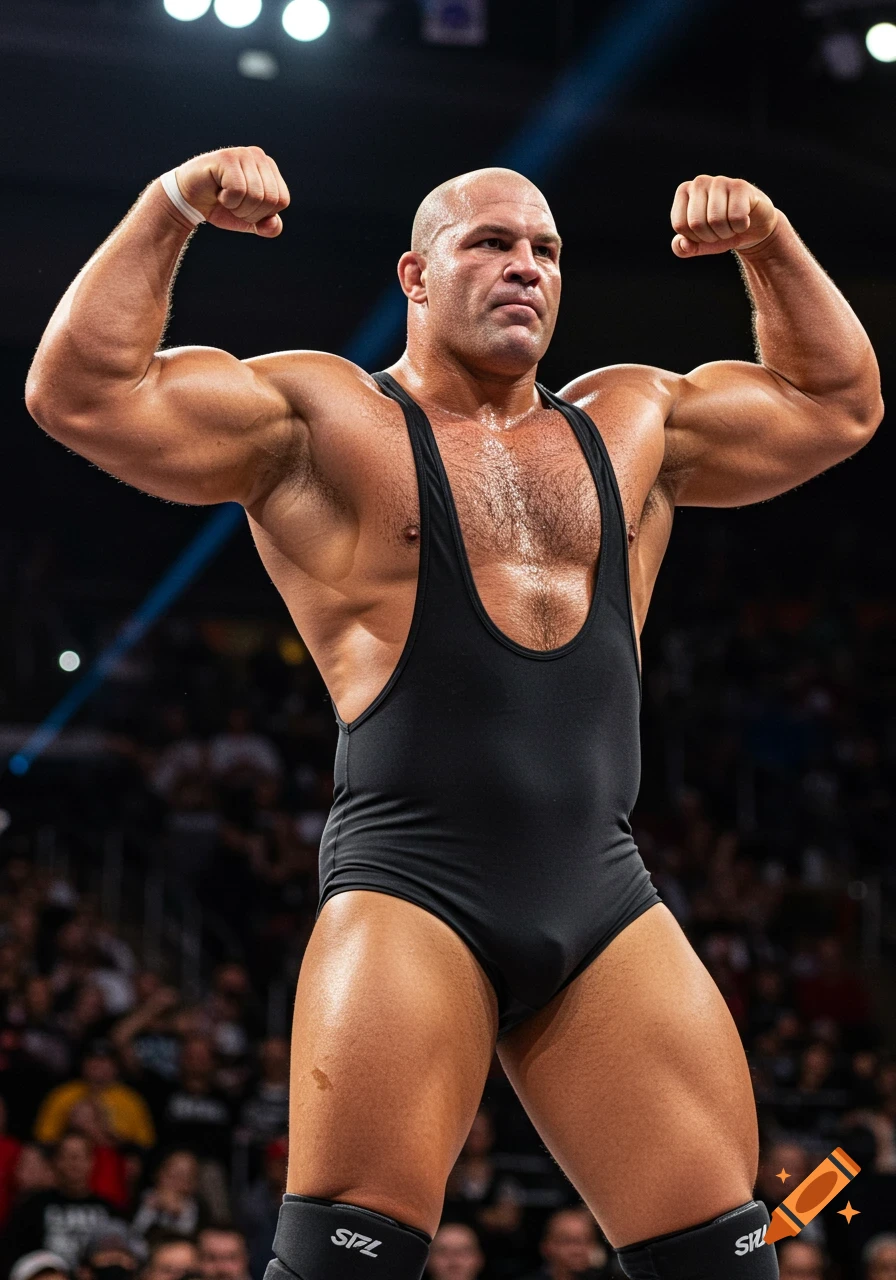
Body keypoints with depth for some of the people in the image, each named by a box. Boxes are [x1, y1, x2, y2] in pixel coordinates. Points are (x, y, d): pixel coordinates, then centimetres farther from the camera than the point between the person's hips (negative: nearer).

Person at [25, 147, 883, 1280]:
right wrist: (170, 209, -7)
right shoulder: (321, 419, 7)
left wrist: (769, 243, 19)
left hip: (607, 903, 5)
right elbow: (82, 392, -2)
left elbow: (836, 403, 31)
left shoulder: (630, 426, 22)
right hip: (413, 884, -4)